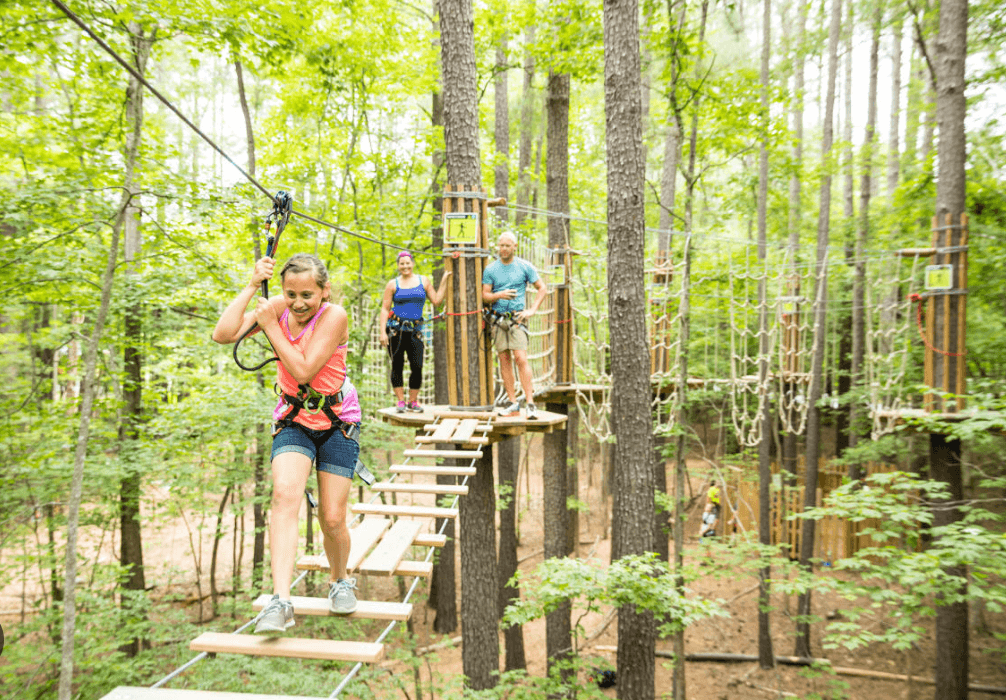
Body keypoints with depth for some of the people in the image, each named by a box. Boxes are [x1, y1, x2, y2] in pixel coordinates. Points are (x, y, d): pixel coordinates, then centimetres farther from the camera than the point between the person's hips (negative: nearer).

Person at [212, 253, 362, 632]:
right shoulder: (278, 307, -6)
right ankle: (281, 601, -26)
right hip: (293, 420, 3)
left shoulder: (334, 316, -19)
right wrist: (252, 286, -20)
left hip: (338, 423, -2)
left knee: (332, 519, 0)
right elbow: (223, 335, -18)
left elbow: (304, 370, -25)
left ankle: (340, 580, 31)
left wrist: (271, 327, -21)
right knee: (285, 494, -24)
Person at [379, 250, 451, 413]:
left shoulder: (423, 281, 12)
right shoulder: (393, 284, 6)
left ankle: (413, 401, 7)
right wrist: (382, 332, -6)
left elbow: (437, 301, 8)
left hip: (415, 330, 1)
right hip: (396, 329, -1)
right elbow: (384, 309, 3)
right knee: (397, 366, -1)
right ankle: (400, 401, 9)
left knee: (417, 367, -7)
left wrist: (443, 282, 4)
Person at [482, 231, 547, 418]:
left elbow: (542, 288, 8)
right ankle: (512, 402, 11)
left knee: (521, 358, -14)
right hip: (498, 318, 3)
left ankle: (530, 403, -12)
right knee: (504, 360, 4)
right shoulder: (491, 269, 7)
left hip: (517, 317, -3)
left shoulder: (525, 266, 2)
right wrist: (499, 295, -15)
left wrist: (532, 310, -3)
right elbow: (485, 296, 6)